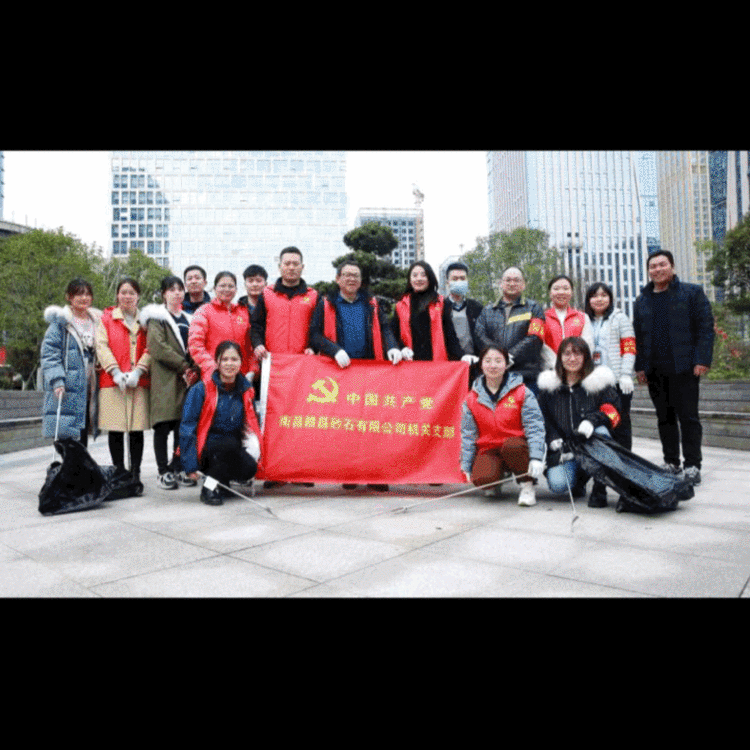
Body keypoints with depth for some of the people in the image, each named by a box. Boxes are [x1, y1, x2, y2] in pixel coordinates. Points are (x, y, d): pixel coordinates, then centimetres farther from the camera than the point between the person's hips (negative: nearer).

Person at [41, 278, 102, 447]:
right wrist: (57, 380, -19)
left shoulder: (97, 321, 16)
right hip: (67, 390, -5)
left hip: (89, 388, 5)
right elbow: (49, 353, -9)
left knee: (83, 435, 10)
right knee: (68, 436, -8)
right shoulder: (61, 321, -1)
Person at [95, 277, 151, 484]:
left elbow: (149, 349, 4)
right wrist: (116, 372, -12)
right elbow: (102, 347, 0)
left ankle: (135, 474, 8)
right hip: (112, 382, -1)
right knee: (115, 430, 1)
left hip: (139, 381, 1)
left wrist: (138, 371, -11)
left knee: (137, 429, 1)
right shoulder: (106, 318, 10)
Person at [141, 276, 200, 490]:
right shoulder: (156, 318, 5)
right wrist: (184, 367, -12)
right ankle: (163, 471, 3)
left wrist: (195, 370, -1)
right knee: (163, 426, -4)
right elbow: (158, 348, -9)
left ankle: (178, 468, 13)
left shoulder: (189, 319, 23)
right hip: (165, 380, -5)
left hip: (188, 379, 5)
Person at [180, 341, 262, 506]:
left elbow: (252, 424, 17)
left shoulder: (246, 391, 7)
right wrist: (190, 465, -15)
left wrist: (254, 447, -2)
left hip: (232, 454, 4)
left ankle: (222, 481, 5)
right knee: (230, 444, -34)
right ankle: (209, 487, -13)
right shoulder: (201, 390, -5)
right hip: (205, 451, -4)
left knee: (250, 468, -27)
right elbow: (187, 429, -7)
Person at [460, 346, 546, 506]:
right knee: (482, 478, -29)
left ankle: (527, 487, -11)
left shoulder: (522, 393, -4)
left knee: (510, 445, -37)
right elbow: (468, 434, 9)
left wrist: (536, 457, -19)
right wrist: (466, 466, 7)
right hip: (488, 450, 2)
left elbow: (534, 426, -7)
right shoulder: (472, 398, 4)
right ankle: (495, 482, 11)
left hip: (516, 447, -1)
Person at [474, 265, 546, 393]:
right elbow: (480, 336, 3)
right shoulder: (487, 310, 19)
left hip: (526, 374, -2)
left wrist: (510, 356, -13)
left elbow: (534, 339, -2)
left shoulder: (533, 308, 13)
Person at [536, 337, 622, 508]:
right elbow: (543, 419, 9)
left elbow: (612, 410, -7)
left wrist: (592, 420, -27)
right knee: (558, 484, -24)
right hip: (564, 449, 1)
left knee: (601, 432, -34)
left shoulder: (599, 381, 3)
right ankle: (580, 478, 15)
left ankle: (599, 490, -19)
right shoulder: (548, 385, 7)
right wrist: (554, 441, -8)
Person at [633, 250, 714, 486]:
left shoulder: (692, 293, 3)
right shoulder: (642, 301, 14)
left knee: (688, 417, -1)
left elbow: (705, 327, -4)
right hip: (655, 370, 4)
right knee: (665, 418, 9)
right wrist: (640, 366, 5)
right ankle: (671, 462, 18)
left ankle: (692, 465, 6)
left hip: (684, 367, -4)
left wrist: (703, 360, -12)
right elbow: (637, 336, 12)